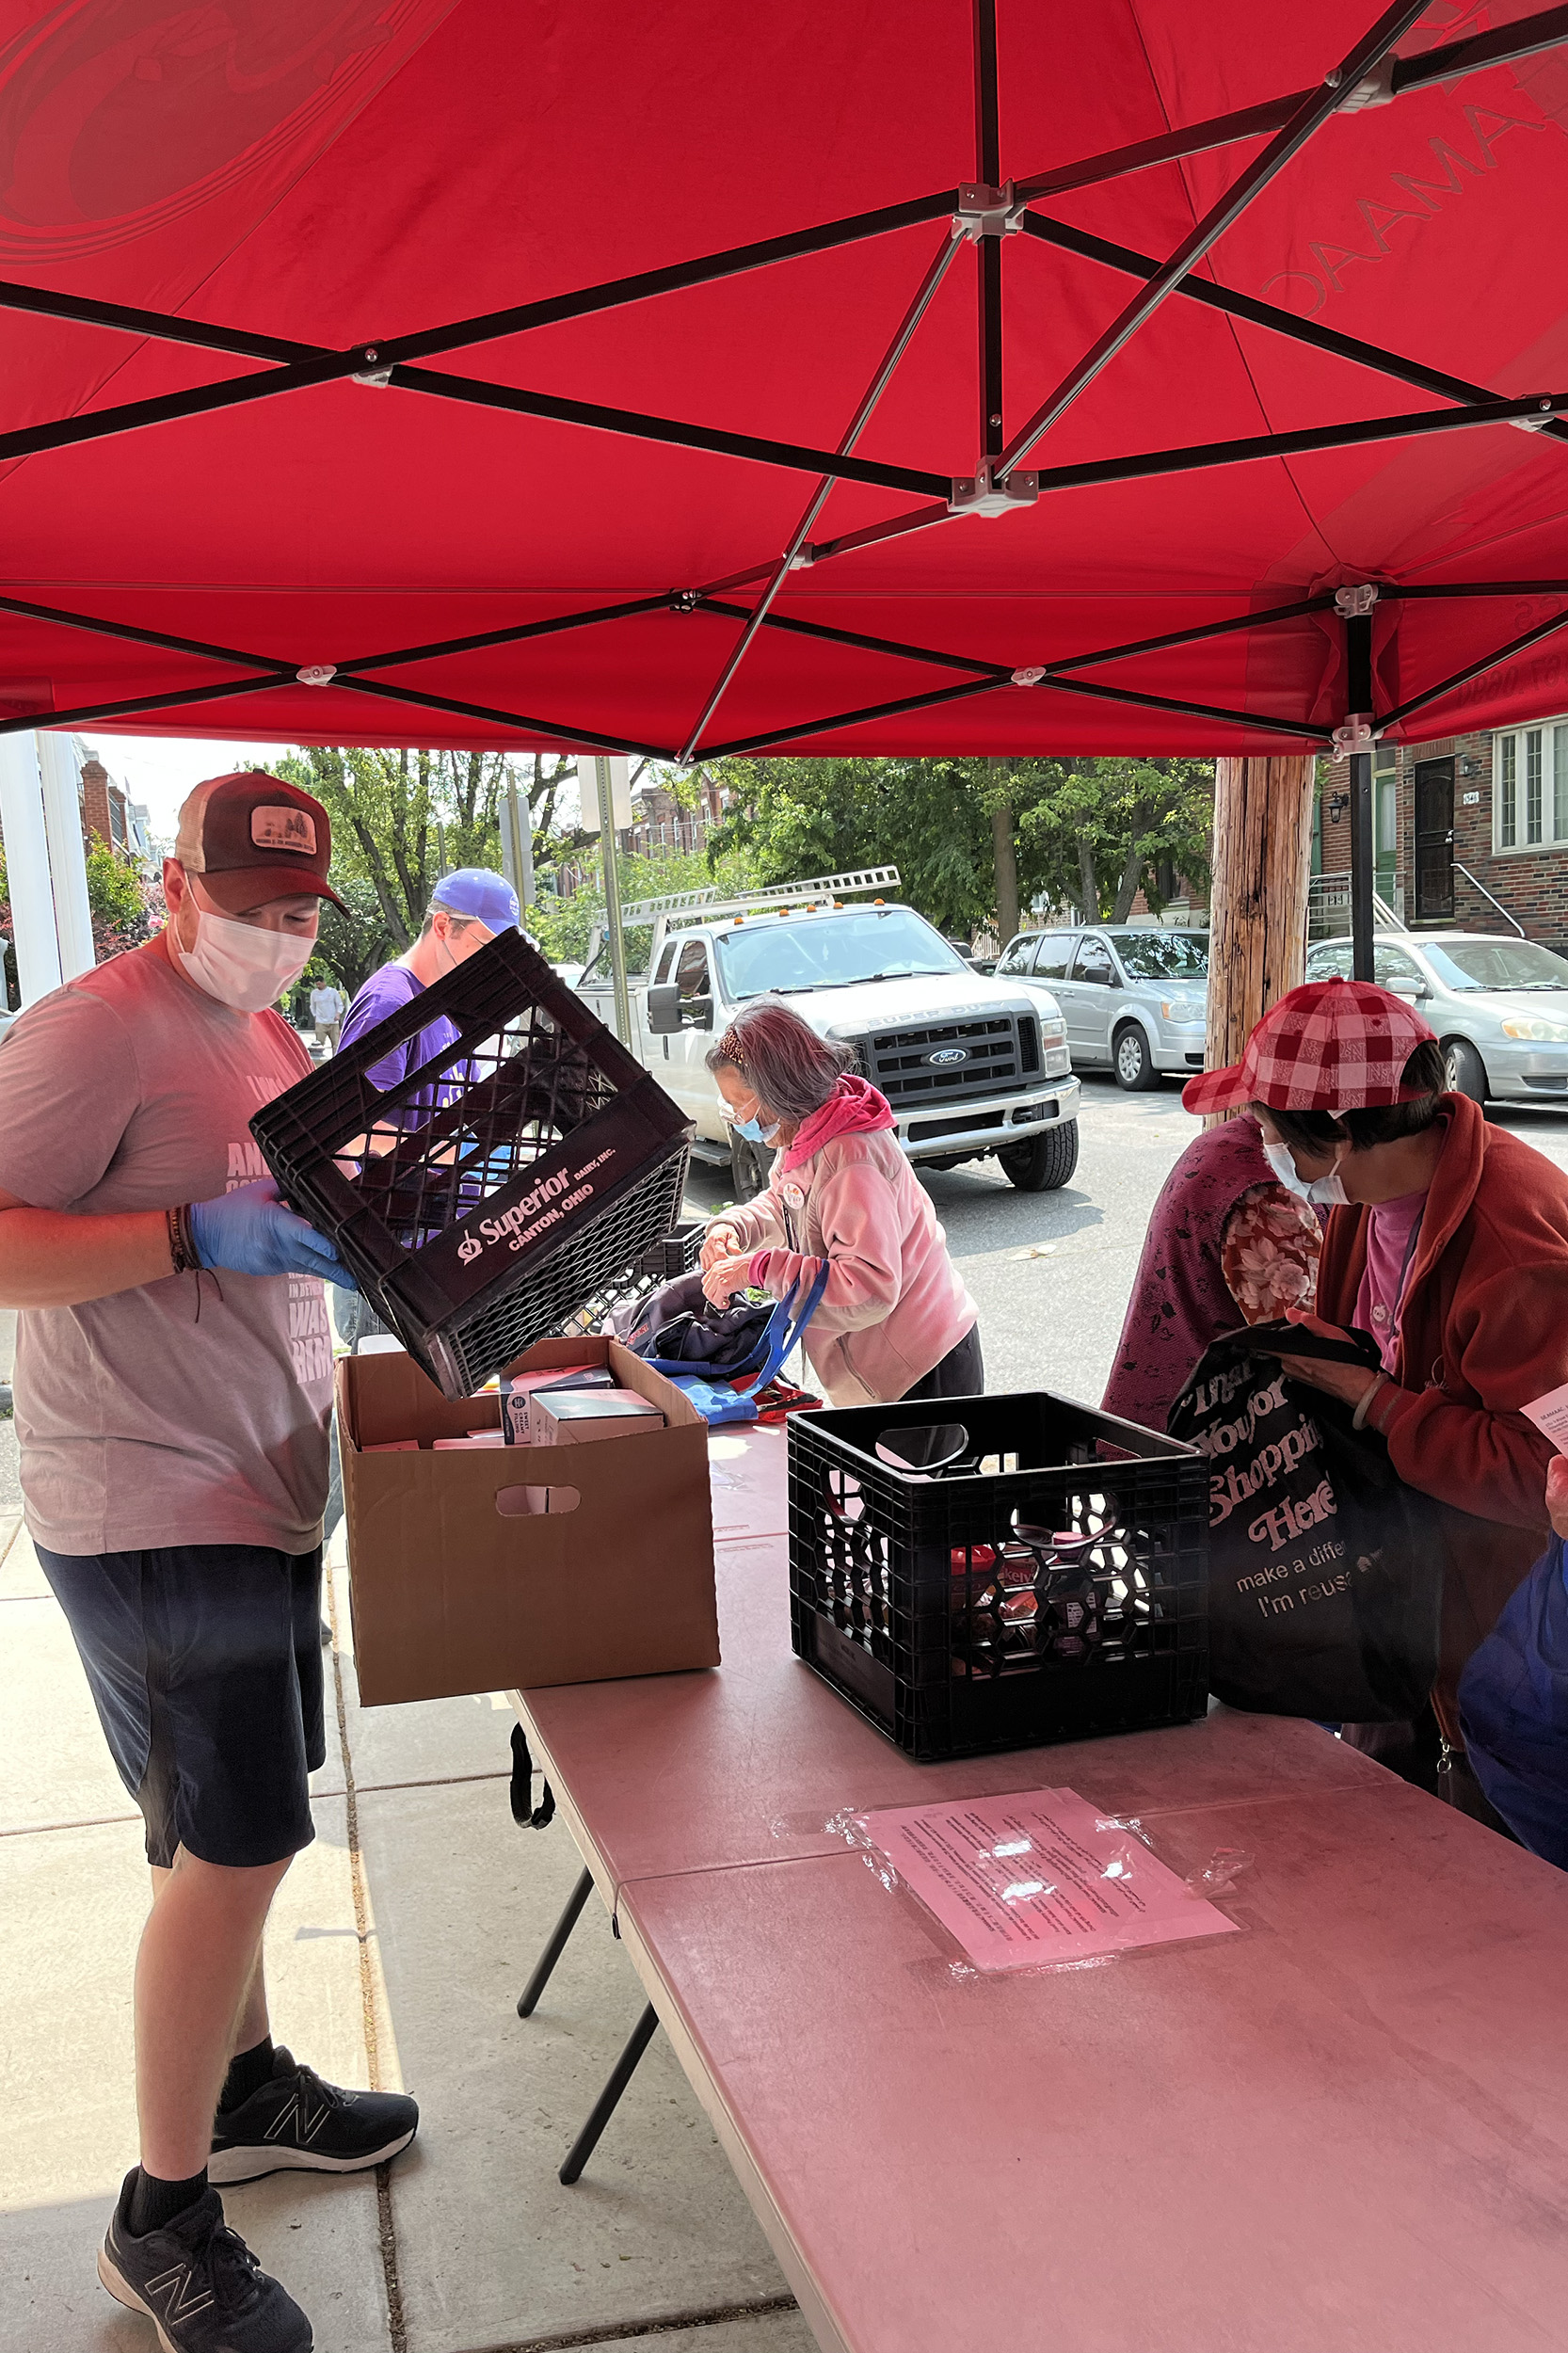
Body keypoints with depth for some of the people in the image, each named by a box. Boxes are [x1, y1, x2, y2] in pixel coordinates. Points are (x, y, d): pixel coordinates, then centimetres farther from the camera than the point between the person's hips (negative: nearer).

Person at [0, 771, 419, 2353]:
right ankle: (162, 2221, 14)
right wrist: (194, 1233, -28)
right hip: (147, 1505, -9)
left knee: (238, 1823, 20)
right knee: (234, 1844, -4)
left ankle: (247, 2088, 39)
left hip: (262, 1492, 9)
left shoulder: (274, 1046, 14)